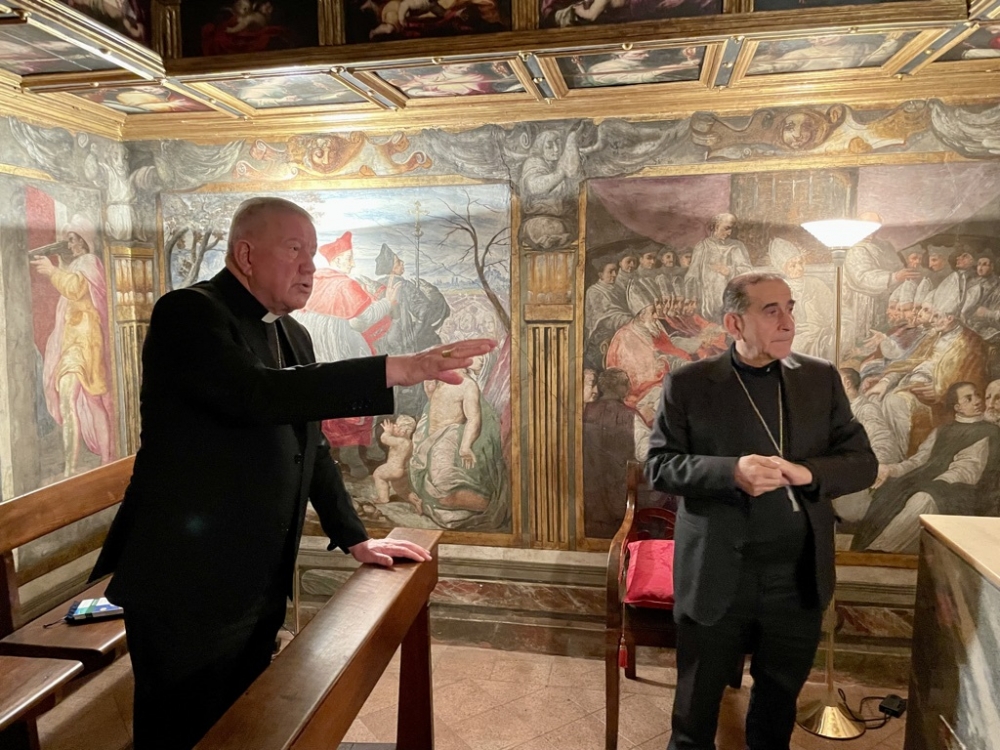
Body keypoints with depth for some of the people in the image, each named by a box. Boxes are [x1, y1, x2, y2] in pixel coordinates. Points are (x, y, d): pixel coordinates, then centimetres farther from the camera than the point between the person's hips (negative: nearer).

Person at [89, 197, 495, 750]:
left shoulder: (292, 336, 11)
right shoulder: (187, 313, -13)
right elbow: (257, 393, -32)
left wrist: (354, 538, 13)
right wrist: (399, 369, -35)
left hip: (259, 587, 7)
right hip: (185, 585, -7)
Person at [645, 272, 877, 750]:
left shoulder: (821, 378, 2)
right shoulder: (688, 384, -7)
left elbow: (863, 462, 1)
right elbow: (658, 466, -9)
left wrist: (807, 472, -19)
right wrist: (730, 471, -25)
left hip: (799, 579, 3)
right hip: (716, 578, -3)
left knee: (780, 698, 23)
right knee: (697, 701, 15)